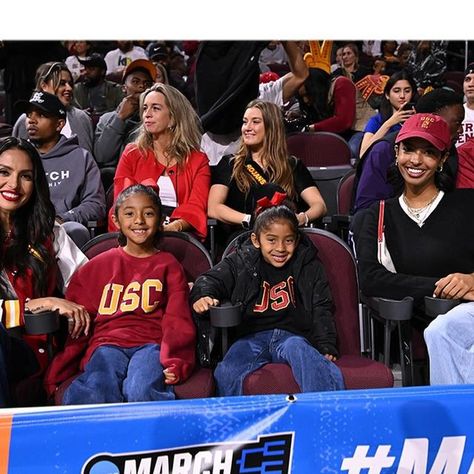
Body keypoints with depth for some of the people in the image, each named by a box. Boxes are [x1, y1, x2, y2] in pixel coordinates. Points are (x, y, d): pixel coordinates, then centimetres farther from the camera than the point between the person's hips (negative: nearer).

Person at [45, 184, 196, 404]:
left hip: (151, 344, -1)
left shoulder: (168, 265, 18)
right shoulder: (97, 266, 20)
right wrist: (56, 374, 4)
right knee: (96, 395, -33)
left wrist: (175, 363, -12)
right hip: (107, 343, 1)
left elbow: (178, 320, 7)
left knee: (141, 392, -35)